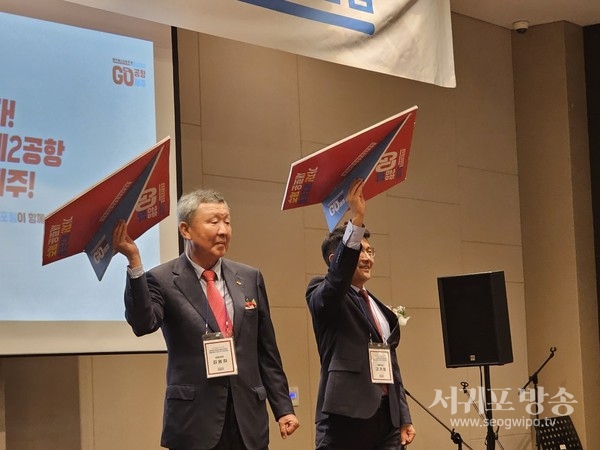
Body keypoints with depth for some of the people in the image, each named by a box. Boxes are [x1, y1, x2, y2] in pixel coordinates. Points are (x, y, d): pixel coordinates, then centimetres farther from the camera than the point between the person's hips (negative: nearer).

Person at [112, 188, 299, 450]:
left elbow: (267, 352, 13)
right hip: (195, 420, -4)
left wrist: (283, 407, 9)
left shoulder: (250, 278, 10)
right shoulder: (163, 280, -2)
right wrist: (135, 263, -30)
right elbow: (143, 324, -21)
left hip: (248, 418, 4)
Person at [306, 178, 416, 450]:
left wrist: (404, 418, 15)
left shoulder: (380, 308, 20)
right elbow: (339, 275, -23)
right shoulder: (323, 297, 0)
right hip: (346, 419, -6)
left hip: (387, 418, 7)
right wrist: (357, 219, -32)